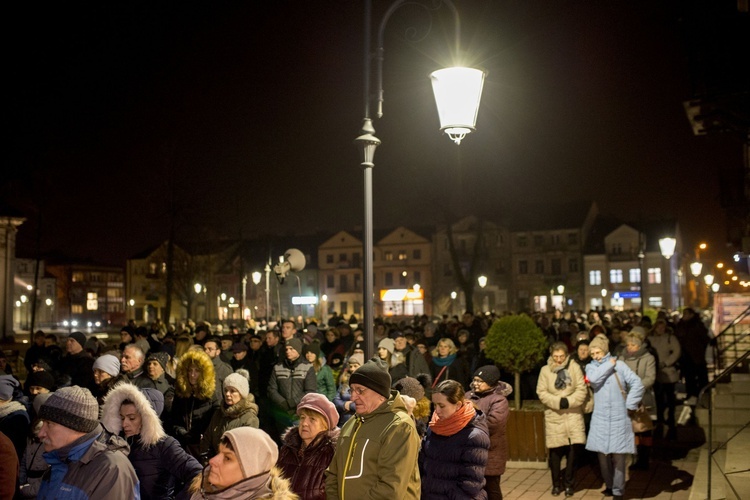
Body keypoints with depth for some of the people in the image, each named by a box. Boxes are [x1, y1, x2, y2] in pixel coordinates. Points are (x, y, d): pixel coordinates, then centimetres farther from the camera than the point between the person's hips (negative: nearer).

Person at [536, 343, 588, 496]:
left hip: (573, 414, 0)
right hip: (554, 416, 0)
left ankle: (568, 482, 11)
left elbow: (582, 390, -6)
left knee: (576, 446, -7)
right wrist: (558, 402, -16)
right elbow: (542, 393, -5)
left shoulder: (574, 367, -2)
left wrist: (569, 401, -18)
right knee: (555, 450, 5)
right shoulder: (545, 370, -1)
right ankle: (556, 483, 23)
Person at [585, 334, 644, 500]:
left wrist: (629, 405, -5)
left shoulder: (619, 365, 0)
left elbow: (637, 384, -4)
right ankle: (609, 485, 28)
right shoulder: (591, 367, 7)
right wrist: (608, 365, -8)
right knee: (602, 455, 8)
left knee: (618, 457, -1)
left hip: (619, 418, -2)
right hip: (600, 419, 2)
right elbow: (593, 379, -16)